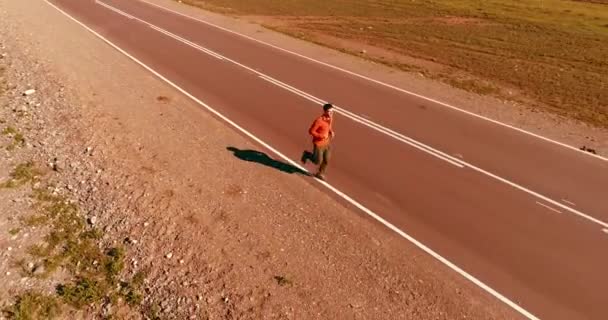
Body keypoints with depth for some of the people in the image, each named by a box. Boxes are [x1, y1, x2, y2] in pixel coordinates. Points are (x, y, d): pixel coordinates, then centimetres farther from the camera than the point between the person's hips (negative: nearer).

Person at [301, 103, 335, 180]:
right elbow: (311, 131, -20)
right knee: (318, 162, 6)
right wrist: (321, 136, -28)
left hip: (327, 142, 6)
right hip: (319, 143, -6)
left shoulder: (330, 117, -5)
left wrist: (331, 132, -3)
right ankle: (306, 154, 33)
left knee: (326, 160, 11)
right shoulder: (319, 120, -28)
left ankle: (320, 173, 37)